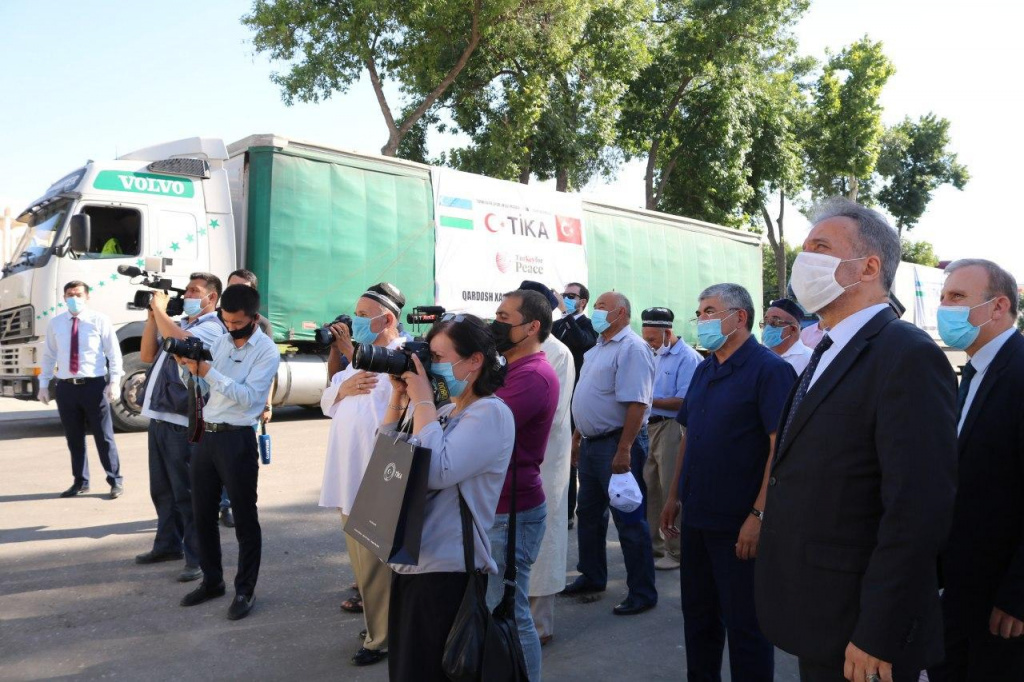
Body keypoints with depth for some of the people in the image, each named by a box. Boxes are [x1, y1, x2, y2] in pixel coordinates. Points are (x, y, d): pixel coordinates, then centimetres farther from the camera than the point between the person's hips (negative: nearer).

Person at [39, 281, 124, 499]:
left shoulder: (100, 320, -2)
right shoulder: (55, 323, 9)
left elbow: (114, 353, -3)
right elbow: (48, 356, 14)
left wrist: (114, 382, -11)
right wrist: (44, 385, 11)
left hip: (94, 385, -3)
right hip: (66, 387, 4)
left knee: (103, 436, 3)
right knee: (74, 438, 12)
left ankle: (115, 481, 14)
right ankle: (80, 482, 25)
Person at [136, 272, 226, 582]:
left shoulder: (211, 328, -9)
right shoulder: (177, 324, 17)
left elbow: (177, 340, -27)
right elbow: (147, 355, 16)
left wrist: (160, 308, -12)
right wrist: (152, 315, 8)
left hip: (182, 423, -9)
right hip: (159, 417, 9)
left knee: (187, 493, -5)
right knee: (162, 488, 19)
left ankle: (197, 558, 4)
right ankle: (168, 544, 34)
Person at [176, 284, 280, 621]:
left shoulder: (267, 351, -10)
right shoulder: (220, 341, 10)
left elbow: (247, 397, -20)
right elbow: (195, 385, 14)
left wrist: (208, 371, -23)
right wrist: (187, 365, -6)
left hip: (236, 439, -7)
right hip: (205, 435, 7)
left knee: (244, 518, 3)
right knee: (203, 513, 15)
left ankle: (245, 590, 15)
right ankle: (212, 581, 32)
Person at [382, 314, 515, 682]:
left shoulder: (491, 413, -16)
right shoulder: (441, 407, 10)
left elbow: (437, 471, -27)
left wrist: (422, 399, -17)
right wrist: (400, 395, 3)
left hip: (448, 572, -8)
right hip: (409, 563, 9)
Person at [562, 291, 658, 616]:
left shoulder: (632, 348, -16)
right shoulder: (598, 348, 15)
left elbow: (636, 404, -24)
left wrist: (624, 450, -27)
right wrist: (578, 436, 19)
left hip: (617, 443, -10)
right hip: (591, 443, 10)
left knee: (629, 519, -1)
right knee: (589, 513, 18)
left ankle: (642, 592, 10)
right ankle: (592, 577, 34)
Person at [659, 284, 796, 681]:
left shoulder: (769, 369, -12)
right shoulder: (704, 371, 11)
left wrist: (759, 514, -23)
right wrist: (675, 495, 14)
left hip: (739, 525, -7)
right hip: (696, 517, 7)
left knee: (744, 624, 6)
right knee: (698, 614, 18)